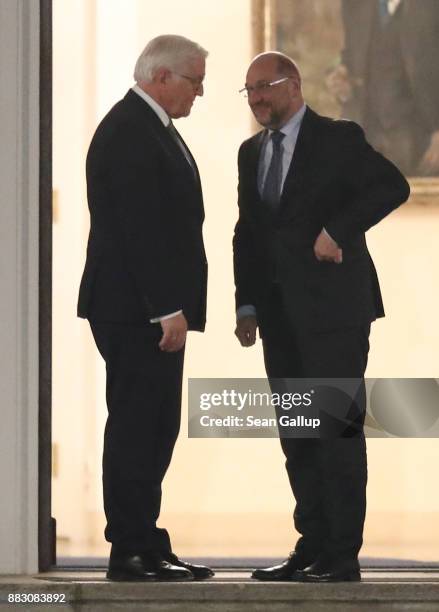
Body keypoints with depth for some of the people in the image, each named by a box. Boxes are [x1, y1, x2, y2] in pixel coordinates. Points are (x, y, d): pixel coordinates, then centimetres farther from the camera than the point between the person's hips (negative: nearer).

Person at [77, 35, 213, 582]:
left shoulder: (148, 127, 19)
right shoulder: (129, 132, -15)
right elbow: (138, 229, -21)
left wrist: (174, 305, 17)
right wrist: (168, 309, -23)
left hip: (150, 309, 11)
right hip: (137, 310, -11)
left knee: (151, 430, 11)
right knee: (135, 428, -7)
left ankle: (145, 548, 15)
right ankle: (131, 552, -5)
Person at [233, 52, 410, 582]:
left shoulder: (338, 139, -4)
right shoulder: (251, 153, 16)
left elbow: (393, 186, -15)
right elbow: (247, 233, 17)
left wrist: (337, 230, -19)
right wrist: (247, 306, 9)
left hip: (332, 308, -7)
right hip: (280, 315, 7)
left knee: (337, 430, -7)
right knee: (296, 436, 7)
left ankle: (343, 556, -5)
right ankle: (312, 547, 12)